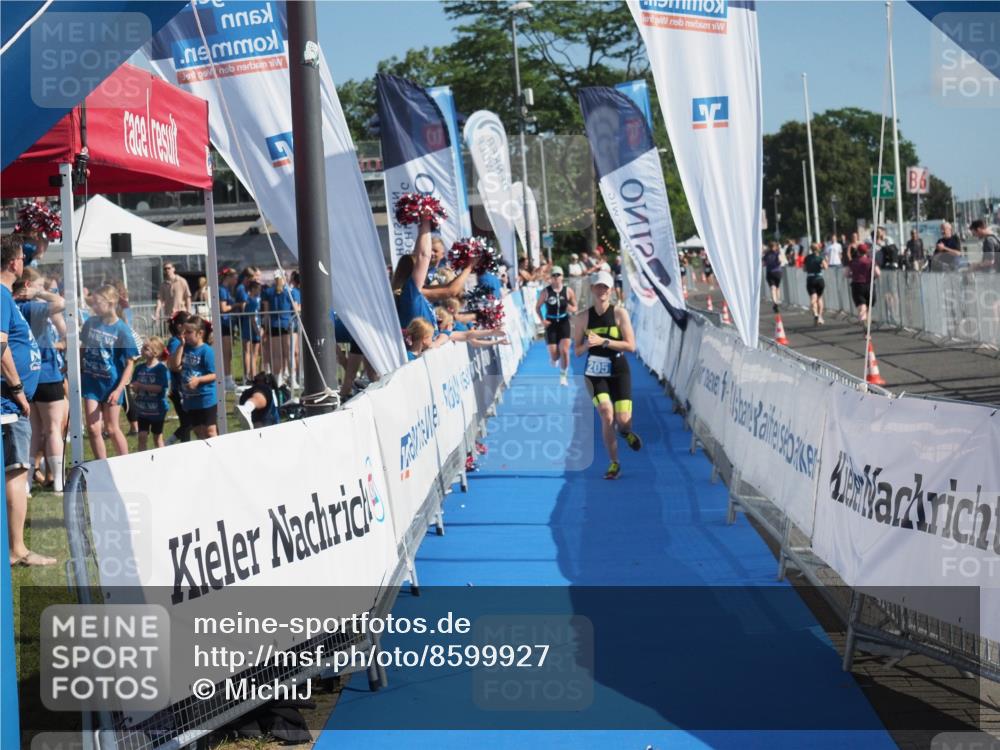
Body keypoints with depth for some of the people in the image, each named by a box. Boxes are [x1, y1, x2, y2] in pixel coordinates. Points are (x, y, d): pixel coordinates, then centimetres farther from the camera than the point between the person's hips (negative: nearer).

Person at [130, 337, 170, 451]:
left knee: (157, 437, 9)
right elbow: (134, 386, 4)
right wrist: (134, 388, -19)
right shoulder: (139, 367, 2)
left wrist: (141, 386, -21)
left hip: (157, 409, -4)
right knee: (142, 436, -1)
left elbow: (159, 388, -21)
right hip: (142, 409, 4)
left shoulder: (161, 368, -13)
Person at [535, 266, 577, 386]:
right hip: (551, 324, 0)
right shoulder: (546, 291, -5)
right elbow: (537, 307, 4)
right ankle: (554, 359, 38)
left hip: (564, 323, 0)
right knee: (554, 353, -1)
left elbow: (575, 308, 6)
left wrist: (571, 309, -18)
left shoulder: (568, 291, -2)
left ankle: (564, 375, 4)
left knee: (564, 351, -11)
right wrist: (542, 320, -9)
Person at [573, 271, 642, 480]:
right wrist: (587, 345, -17)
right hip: (595, 373, 1)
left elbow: (631, 345, -12)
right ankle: (614, 463, -2)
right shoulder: (583, 317, 0)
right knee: (606, 414, -17)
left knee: (623, 420, -8)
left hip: (619, 371, -1)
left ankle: (626, 432, 33)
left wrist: (603, 341, -21)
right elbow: (577, 351, 6)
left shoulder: (620, 313, -6)